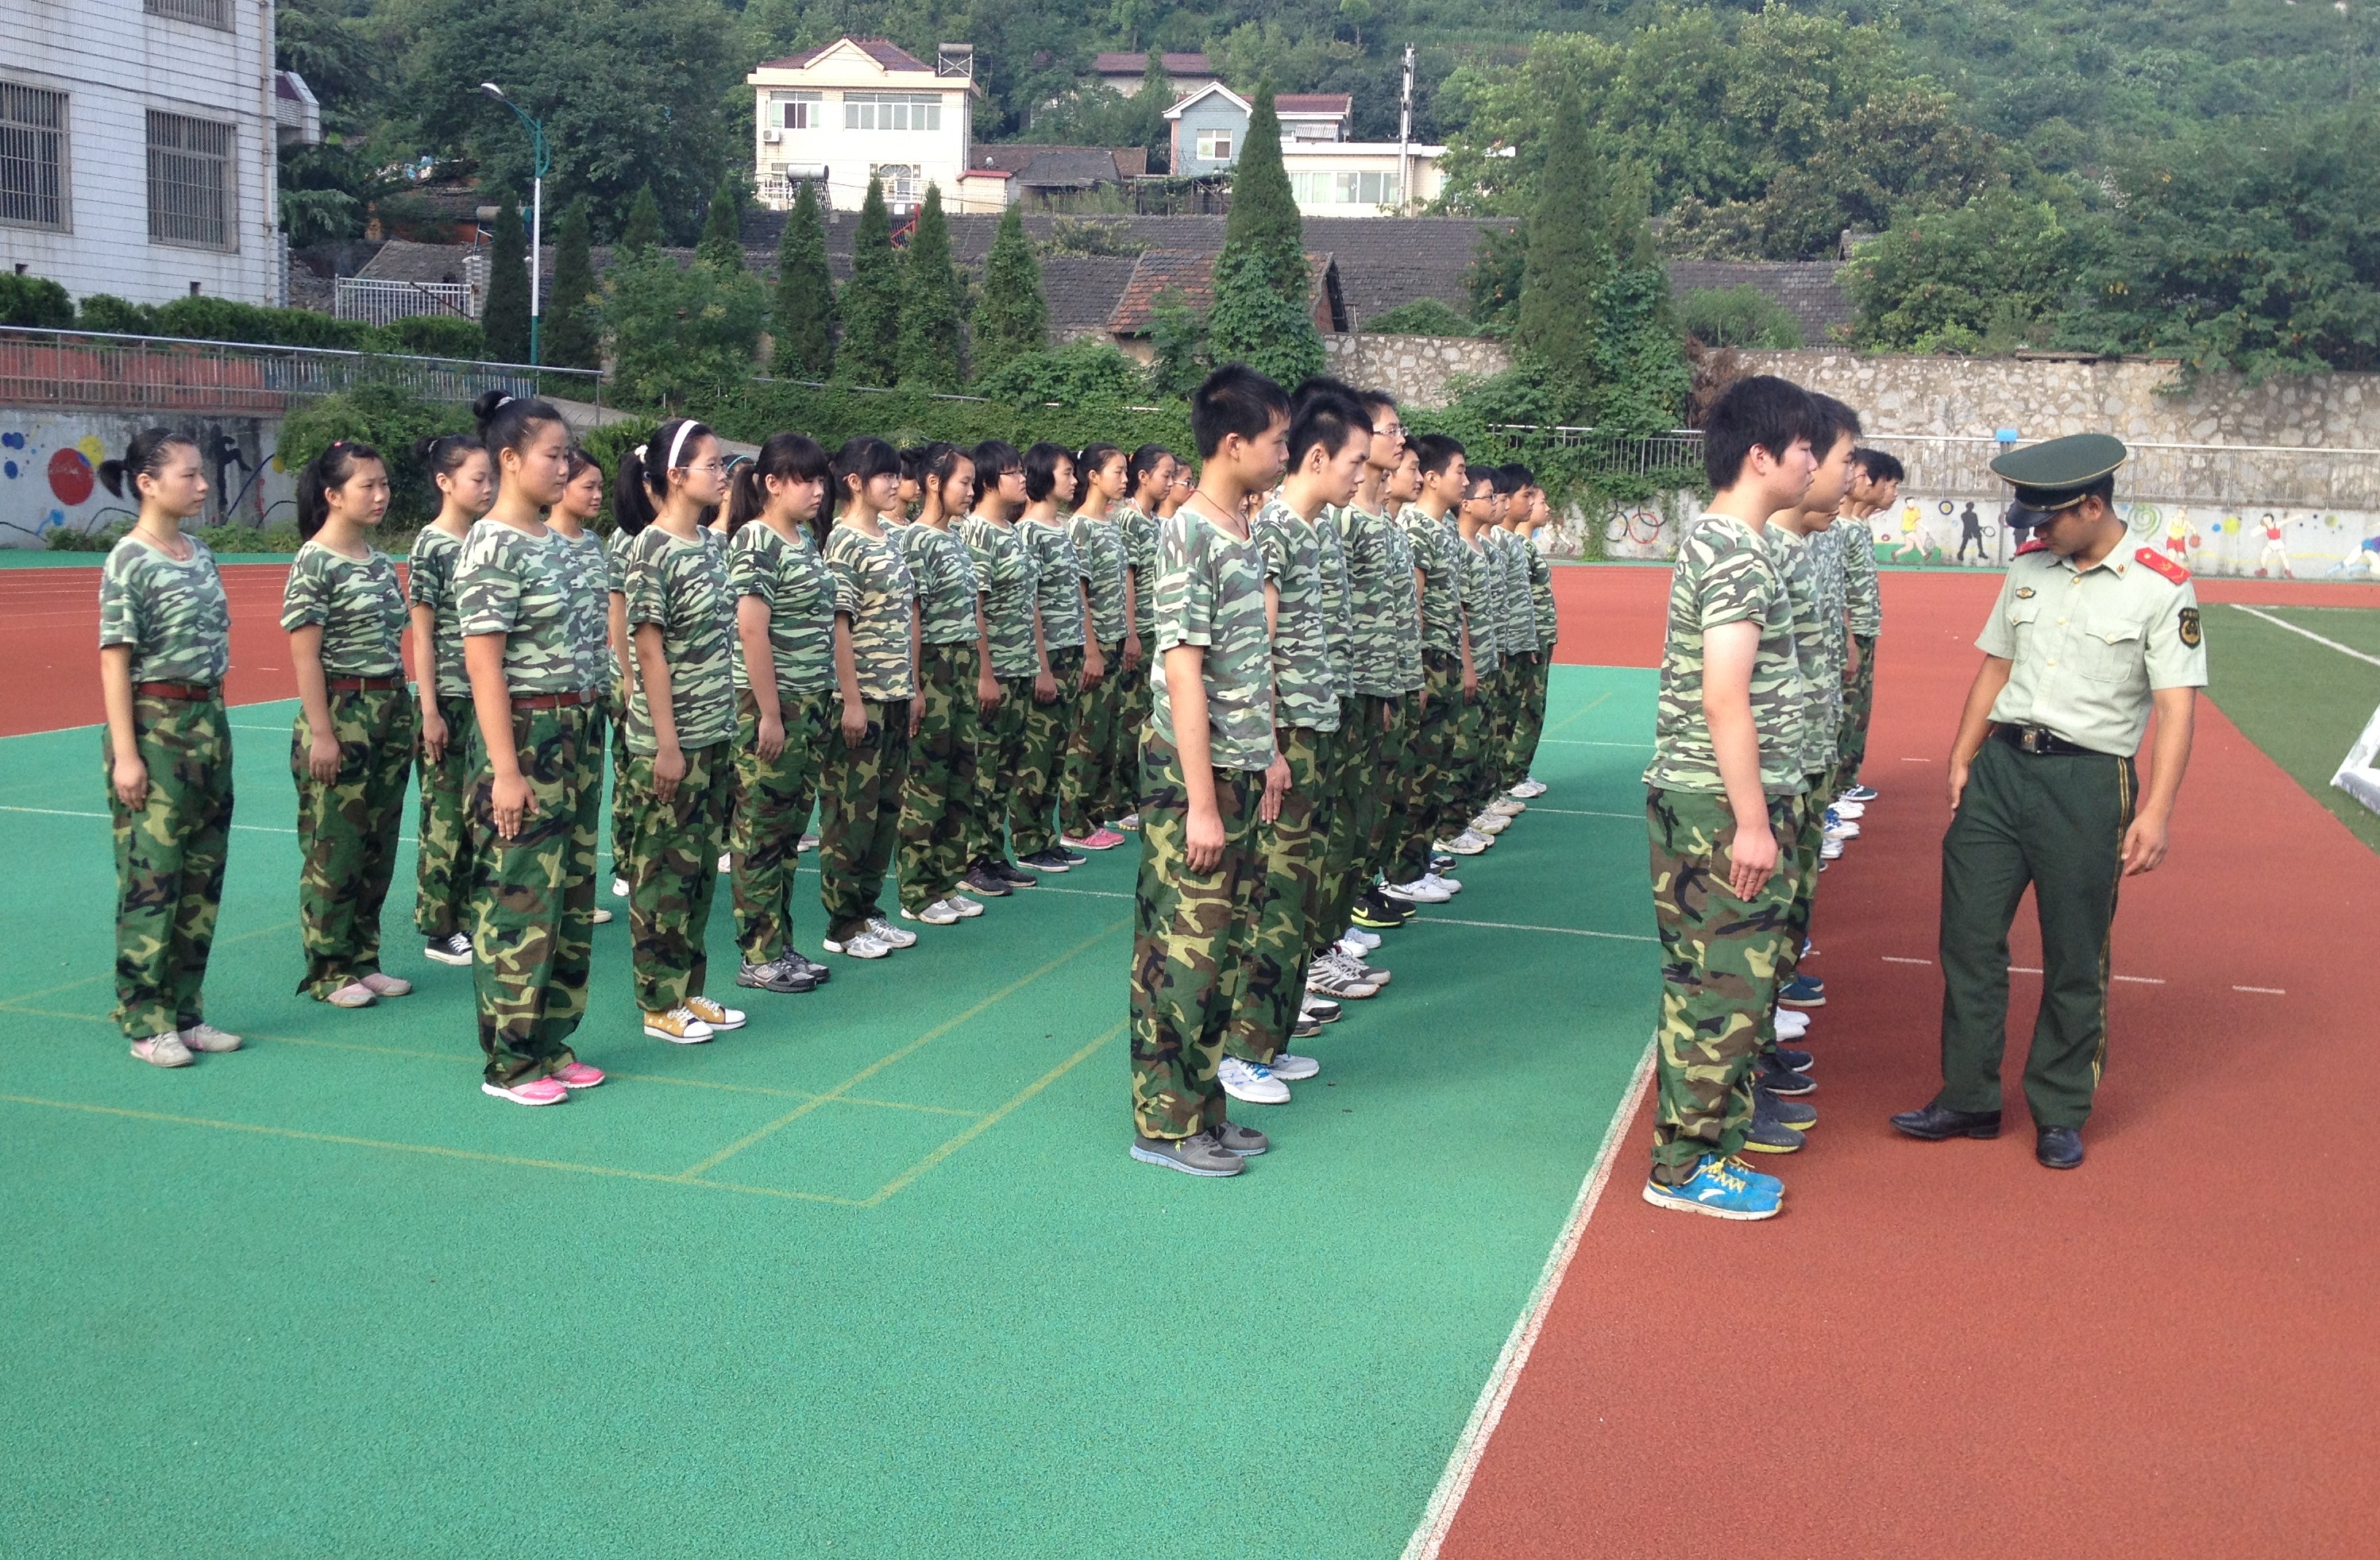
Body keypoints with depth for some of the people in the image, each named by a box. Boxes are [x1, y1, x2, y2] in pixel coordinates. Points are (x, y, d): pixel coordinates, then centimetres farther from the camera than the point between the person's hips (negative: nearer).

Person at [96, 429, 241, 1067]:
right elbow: (114, 661, -12)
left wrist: (214, 727, 15)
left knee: (203, 877, 10)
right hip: (154, 726, -7)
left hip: (209, 722, 7)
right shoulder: (129, 562, -10)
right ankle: (146, 1025, 7)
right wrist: (124, 754, -16)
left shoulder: (199, 553, 10)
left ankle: (186, 1013, 19)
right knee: (152, 878, -3)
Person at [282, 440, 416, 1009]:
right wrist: (321, 732, -17)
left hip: (390, 712, 7)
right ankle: (329, 971, 10)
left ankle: (363, 961, 21)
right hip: (340, 712, -7)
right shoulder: (314, 563, -10)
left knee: (378, 847, 11)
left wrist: (402, 716, 14)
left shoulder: (380, 560, 11)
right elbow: (304, 653, -13)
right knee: (334, 850, 0)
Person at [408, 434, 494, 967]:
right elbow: (422, 634, -9)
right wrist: (430, 710, -13)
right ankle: (439, 930, 10)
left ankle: (472, 916, 20)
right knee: (446, 814, 1)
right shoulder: (431, 545, -9)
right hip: (451, 698, -6)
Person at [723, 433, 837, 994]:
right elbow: (752, 633, -17)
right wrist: (768, 714, -18)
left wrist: (823, 698, 16)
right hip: (772, 704, -8)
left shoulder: (806, 537, 13)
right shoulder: (756, 542, -13)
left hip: (810, 702, 9)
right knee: (762, 832, 0)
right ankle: (759, 958, 7)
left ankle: (781, 947, 20)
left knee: (790, 827, 13)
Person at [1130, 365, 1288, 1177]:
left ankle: (1202, 1108, 25)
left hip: (1237, 773, 9)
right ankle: (1165, 1124, 11)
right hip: (1195, 775, -9)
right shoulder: (1189, 536, -15)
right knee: (1183, 951, 0)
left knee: (1221, 948, 14)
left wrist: (1263, 754, 17)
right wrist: (1201, 801, -20)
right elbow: (1183, 674, -19)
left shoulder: (1241, 535, 12)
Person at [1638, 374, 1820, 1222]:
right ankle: (1687, 1167, 8)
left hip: (1693, 798, 10)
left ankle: (1695, 1141, 27)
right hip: (1725, 804, -10)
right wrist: (1752, 822, -21)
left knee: (1706, 980, 16)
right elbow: (1725, 701, -23)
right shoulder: (1740, 556, -17)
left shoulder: (1713, 539, 14)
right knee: (1726, 984, -2)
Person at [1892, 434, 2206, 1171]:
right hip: (2000, 768, 5)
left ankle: (2060, 1115, 22)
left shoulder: (2161, 588, -7)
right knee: (1969, 938, 5)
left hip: (2089, 784, -5)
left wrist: (2156, 811, -16)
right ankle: (1969, 1098, 19)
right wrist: (1962, 761, 9)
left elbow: (2177, 705, -10)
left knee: (2075, 960, 6)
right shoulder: (2029, 568, 9)